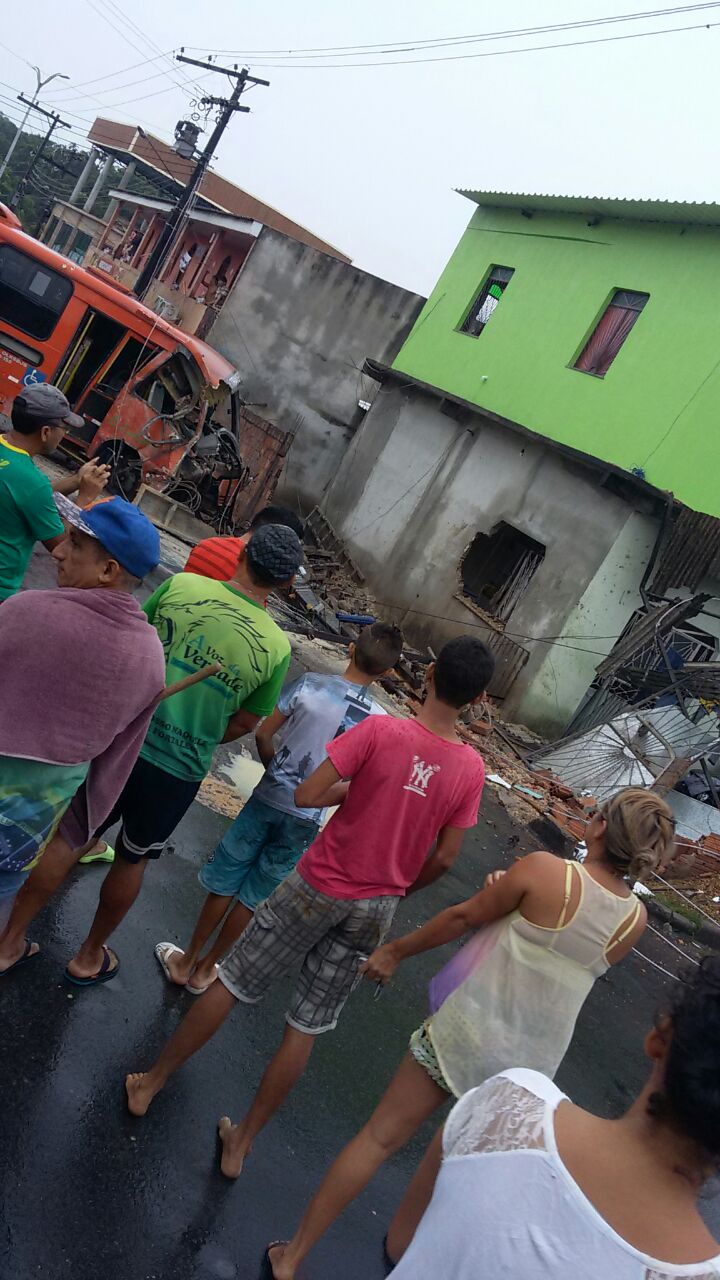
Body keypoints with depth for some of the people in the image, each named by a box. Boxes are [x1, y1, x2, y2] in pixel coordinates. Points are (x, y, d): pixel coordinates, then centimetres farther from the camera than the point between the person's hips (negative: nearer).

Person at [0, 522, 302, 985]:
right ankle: (89, 956, 40)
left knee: (68, 841, 18)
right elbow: (244, 724, -1)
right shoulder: (277, 647, -12)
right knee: (133, 860, 21)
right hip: (180, 772, 0)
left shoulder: (181, 585, -11)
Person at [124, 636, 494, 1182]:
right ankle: (243, 1141, 31)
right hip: (375, 910, 3)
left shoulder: (381, 731, -19)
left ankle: (152, 1082, 33)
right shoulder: (472, 768, -8)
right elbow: (443, 859, -2)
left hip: (321, 886, -3)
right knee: (308, 1026, 16)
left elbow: (306, 795, -21)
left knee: (233, 983, 15)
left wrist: (354, 787, -2)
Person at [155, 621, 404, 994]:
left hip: (267, 799, 0)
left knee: (225, 883, 17)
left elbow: (263, 733, -5)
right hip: (306, 819, 0)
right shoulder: (379, 721, -13)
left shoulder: (309, 684, -13)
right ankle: (206, 969, 32)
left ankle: (186, 962, 33)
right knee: (253, 897, 16)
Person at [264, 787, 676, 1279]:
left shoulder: (544, 870, -18)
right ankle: (400, 1239, 49)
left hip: (467, 1030, -3)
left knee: (381, 1136, 11)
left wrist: (396, 950, 5)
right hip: (531, 1064, 4)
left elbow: (463, 917, -8)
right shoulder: (635, 919, -6)